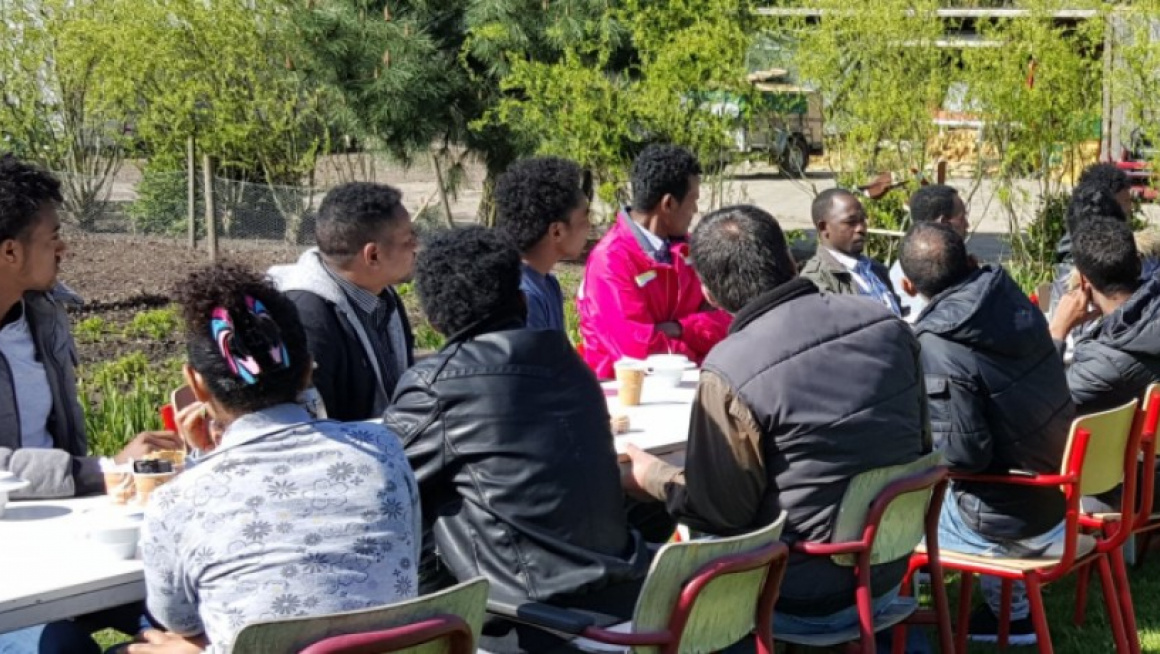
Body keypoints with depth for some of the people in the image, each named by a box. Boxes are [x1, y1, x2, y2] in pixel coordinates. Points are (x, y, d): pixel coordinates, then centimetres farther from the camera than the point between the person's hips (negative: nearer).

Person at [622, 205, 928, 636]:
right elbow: (919, 445, 7)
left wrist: (652, 476, 3)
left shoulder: (731, 372, -24)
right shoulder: (886, 325, -5)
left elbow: (720, 512, -15)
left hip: (805, 603, -7)